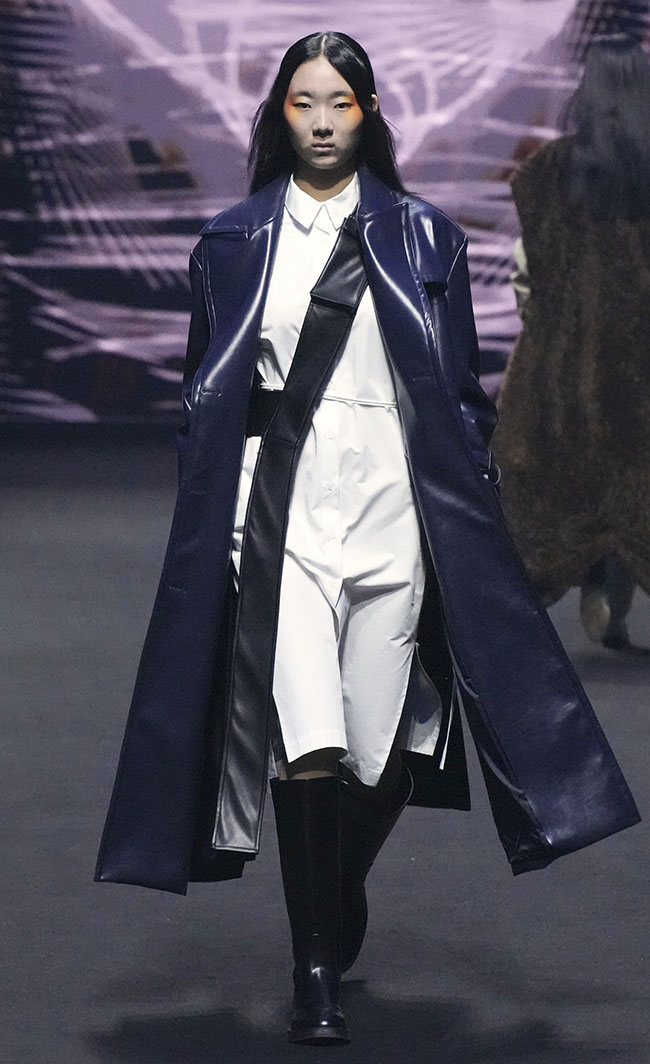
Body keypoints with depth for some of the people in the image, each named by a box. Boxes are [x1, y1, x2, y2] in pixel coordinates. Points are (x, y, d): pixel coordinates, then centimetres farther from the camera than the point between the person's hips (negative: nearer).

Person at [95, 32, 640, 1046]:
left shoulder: (422, 237, 7)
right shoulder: (234, 242, 8)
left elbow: (462, 390, 9)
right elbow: (207, 393, 11)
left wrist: (470, 510, 2)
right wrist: (213, 529, 5)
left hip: (394, 502, 1)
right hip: (284, 506, -1)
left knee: (380, 741, 2)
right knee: (306, 738, -15)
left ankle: (343, 898, 33)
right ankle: (316, 971, -6)